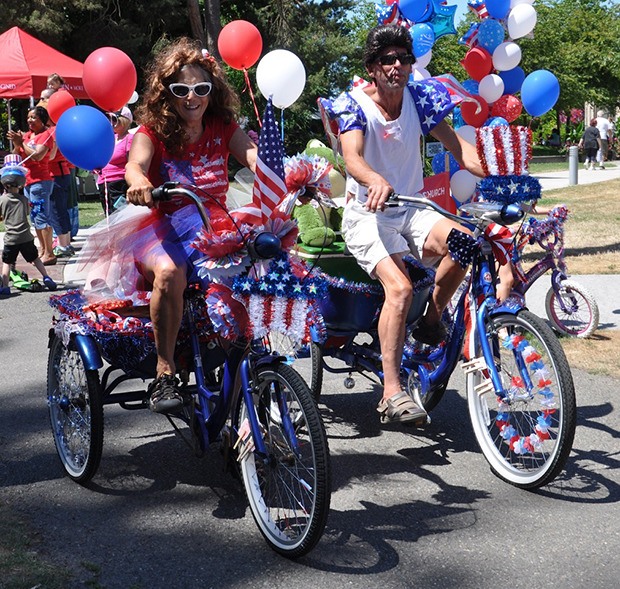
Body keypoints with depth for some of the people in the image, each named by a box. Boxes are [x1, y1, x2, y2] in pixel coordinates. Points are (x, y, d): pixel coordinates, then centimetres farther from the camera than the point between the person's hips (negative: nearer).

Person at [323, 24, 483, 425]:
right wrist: (375, 180, -50)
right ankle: (392, 393, -25)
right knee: (400, 288, -29)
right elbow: (352, 156, -27)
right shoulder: (355, 104, -9)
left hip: (412, 211, 4)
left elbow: (459, 148, -5)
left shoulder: (421, 97, 2)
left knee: (463, 242, -27)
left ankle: (432, 322, -2)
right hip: (367, 215, -4)